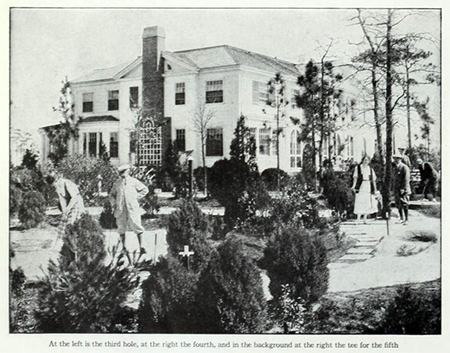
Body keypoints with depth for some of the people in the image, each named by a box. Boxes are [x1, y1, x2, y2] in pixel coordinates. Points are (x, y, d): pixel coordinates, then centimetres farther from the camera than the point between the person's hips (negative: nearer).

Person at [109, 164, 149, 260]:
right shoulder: (117, 183, 10)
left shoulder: (133, 181, 4)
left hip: (132, 208, -2)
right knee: (121, 229, 6)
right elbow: (112, 194, 21)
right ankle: (124, 247, 18)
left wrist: (137, 198, 3)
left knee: (137, 227, -7)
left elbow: (145, 189, 11)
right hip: (120, 209, 2)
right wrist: (114, 204, 7)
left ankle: (141, 247, -3)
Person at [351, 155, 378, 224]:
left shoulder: (370, 169, 13)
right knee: (360, 201, -10)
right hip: (360, 187, -3)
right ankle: (358, 218, -10)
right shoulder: (358, 168, 4)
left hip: (368, 187, 4)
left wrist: (375, 188, 6)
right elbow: (355, 177, -2)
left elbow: (373, 179, 13)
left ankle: (365, 218, 8)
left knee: (368, 202, 1)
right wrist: (354, 185, -14)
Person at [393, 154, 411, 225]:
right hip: (397, 190, 8)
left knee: (404, 205, -4)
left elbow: (406, 179, -15)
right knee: (398, 205, 10)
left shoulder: (404, 167, -10)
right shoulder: (396, 168, 15)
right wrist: (394, 189, 13)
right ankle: (401, 218, 19)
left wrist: (403, 189, -19)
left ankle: (406, 220, 3)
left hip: (403, 190, -8)